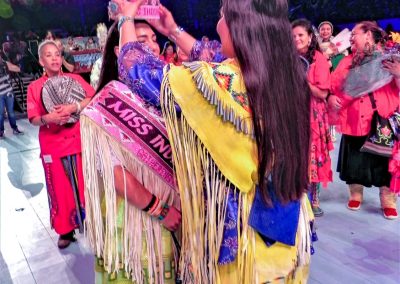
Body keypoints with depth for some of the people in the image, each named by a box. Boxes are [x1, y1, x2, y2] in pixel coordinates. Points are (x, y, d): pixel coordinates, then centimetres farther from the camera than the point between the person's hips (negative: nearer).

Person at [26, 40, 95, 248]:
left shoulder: (75, 79, 4)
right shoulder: (34, 87, 3)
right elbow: (33, 119, -1)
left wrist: (74, 108, -22)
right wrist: (47, 118, -22)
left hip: (79, 140, 0)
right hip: (52, 145, 0)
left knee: (85, 185, 6)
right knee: (60, 190, 6)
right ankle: (66, 231, 21)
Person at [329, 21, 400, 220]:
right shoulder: (347, 61, 11)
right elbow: (333, 85, 12)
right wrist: (331, 97, -7)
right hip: (353, 121, 3)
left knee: (384, 162, 4)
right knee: (355, 161, 11)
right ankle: (355, 196, 30)